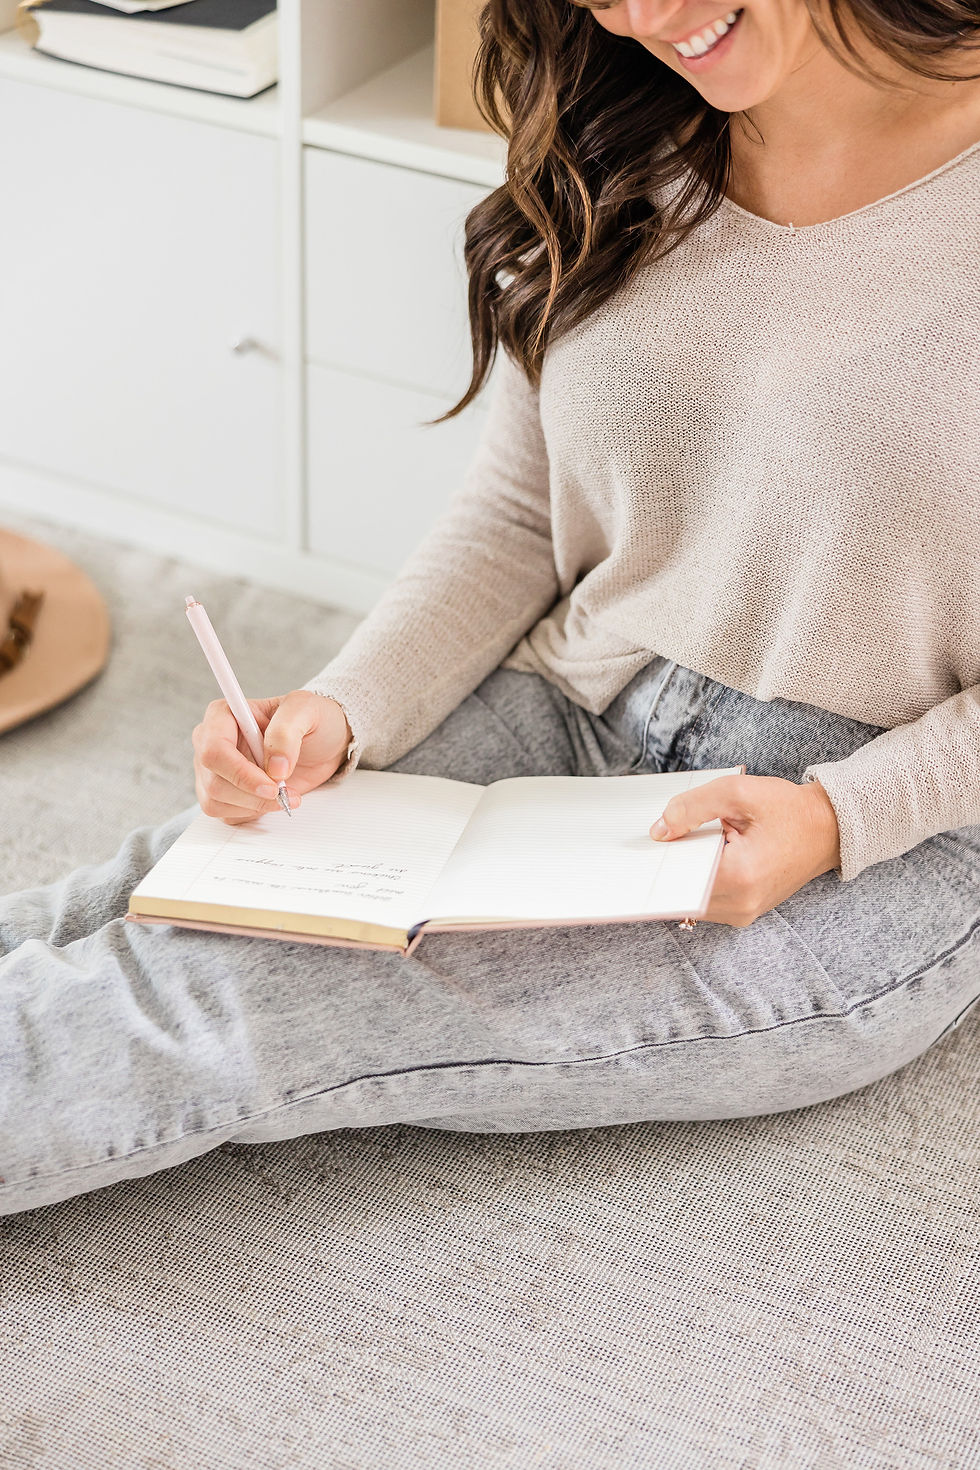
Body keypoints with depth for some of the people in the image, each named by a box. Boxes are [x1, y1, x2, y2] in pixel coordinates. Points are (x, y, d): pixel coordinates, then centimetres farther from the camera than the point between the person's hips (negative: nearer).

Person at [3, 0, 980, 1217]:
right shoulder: (613, 157, 2)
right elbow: (515, 518, 6)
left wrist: (836, 818, -22)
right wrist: (341, 713, -9)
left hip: (877, 853, -5)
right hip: (571, 719, 5)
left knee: (212, 998, -20)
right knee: (176, 891, -17)